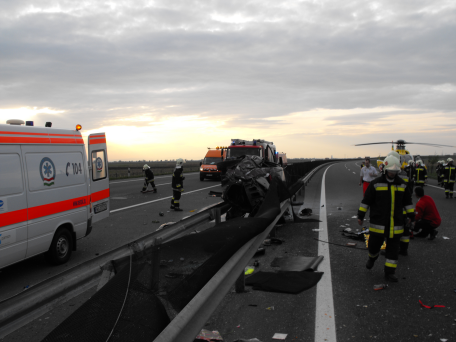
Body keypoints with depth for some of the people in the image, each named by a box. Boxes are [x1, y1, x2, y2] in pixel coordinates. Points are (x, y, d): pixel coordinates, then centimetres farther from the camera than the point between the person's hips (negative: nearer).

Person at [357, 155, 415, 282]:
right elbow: (366, 200, -1)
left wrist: (411, 215, 15)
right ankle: (372, 257, 38)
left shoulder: (402, 184, 6)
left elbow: (407, 201, 17)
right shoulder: (376, 183, -5)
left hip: (396, 224, 3)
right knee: (374, 244, 4)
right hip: (378, 223, -3)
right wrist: (361, 216, -1)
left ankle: (389, 272, 14)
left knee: (393, 248, 4)